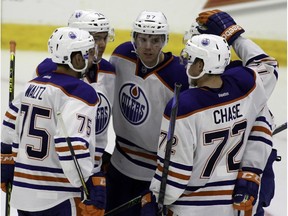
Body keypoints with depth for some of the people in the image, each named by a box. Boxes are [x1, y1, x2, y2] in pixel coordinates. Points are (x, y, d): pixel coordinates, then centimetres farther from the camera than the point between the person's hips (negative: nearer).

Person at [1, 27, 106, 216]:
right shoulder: (81, 92, -13)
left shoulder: (33, 86, 13)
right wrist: (95, 190, -25)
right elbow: (72, 146, -24)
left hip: (22, 192, 9)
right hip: (57, 200, -9)